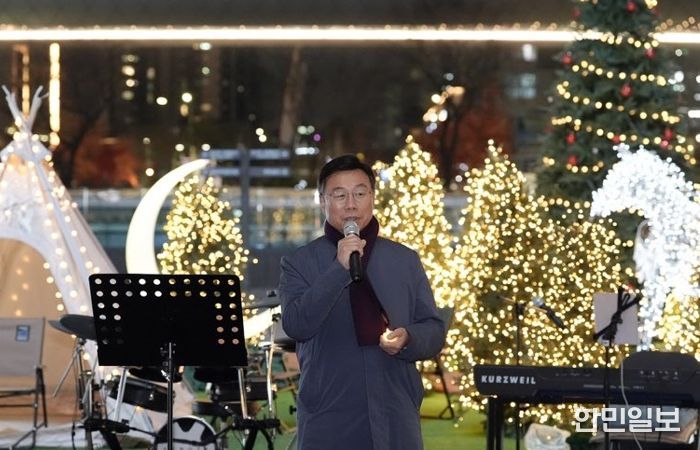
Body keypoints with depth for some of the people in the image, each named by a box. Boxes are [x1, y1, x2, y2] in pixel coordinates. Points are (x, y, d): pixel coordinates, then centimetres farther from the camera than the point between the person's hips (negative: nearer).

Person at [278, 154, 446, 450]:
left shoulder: (405, 261, 11)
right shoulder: (299, 263, 3)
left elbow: (435, 332, 10)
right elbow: (295, 325, -12)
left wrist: (408, 339, -12)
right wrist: (339, 269, -18)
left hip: (395, 422, 2)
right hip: (328, 425, -2)